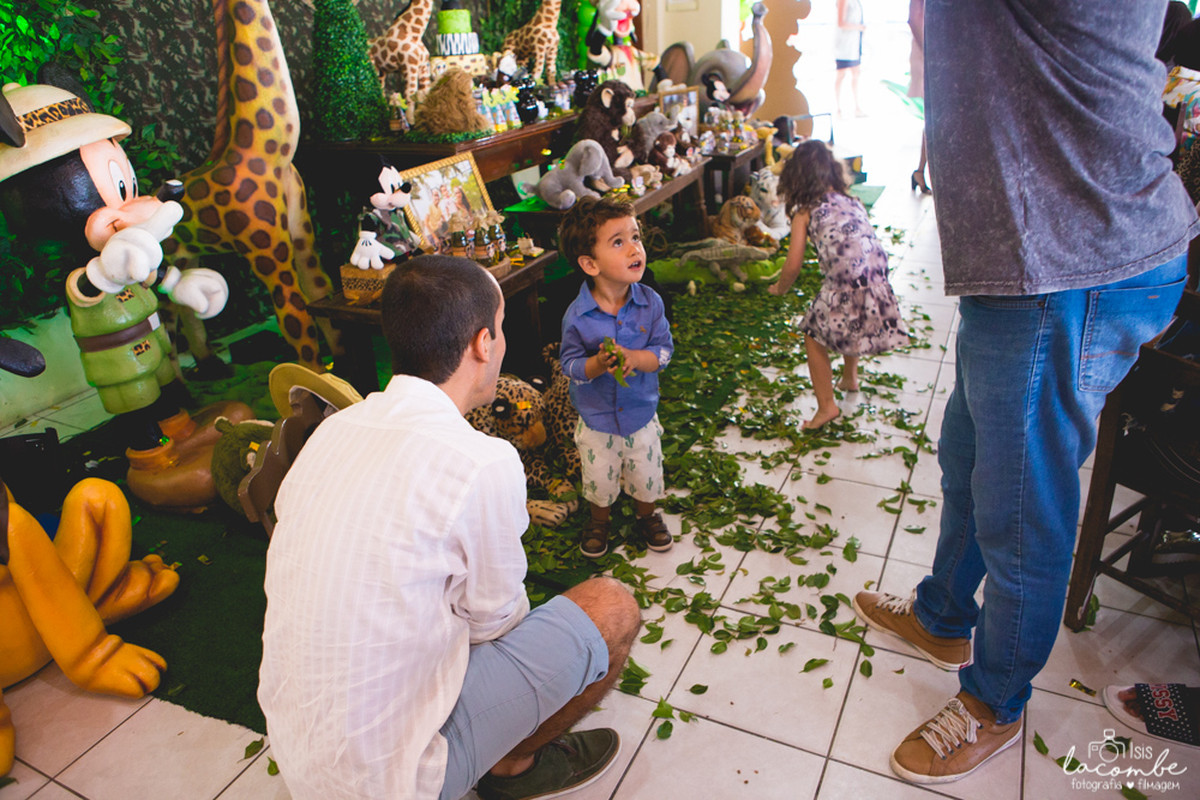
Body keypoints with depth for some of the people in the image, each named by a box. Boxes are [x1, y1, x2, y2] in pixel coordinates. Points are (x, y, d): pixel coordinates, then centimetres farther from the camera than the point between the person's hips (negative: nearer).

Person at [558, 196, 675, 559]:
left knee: (646, 477, 19)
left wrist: (634, 358, -30)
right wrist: (598, 364, -34)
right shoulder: (577, 315, -21)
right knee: (600, 480, 18)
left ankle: (647, 516, 49)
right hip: (596, 419, -1)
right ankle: (599, 521, 47)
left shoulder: (651, 303, -15)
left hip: (641, 412, 2)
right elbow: (570, 363, -15)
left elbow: (664, 349, -12)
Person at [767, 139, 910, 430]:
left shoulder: (805, 212, 3)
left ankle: (827, 405, 8)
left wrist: (779, 288, 18)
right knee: (852, 323, 33)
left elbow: (793, 266, -2)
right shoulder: (853, 201, 18)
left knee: (815, 336, 12)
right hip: (877, 281, 6)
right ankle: (850, 377, 51)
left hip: (844, 285, -6)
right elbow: (870, 241, 17)